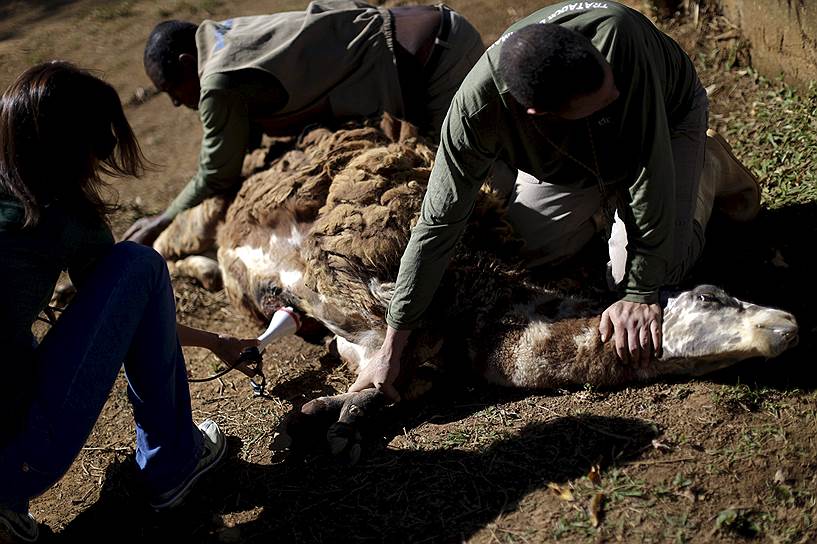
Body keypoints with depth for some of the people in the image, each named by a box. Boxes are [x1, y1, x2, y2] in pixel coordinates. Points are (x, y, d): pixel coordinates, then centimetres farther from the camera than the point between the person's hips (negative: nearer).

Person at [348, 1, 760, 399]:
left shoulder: (616, 33, -46)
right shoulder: (477, 106, -38)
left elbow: (651, 171, -40)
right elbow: (440, 222, -31)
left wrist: (642, 294, -36)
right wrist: (391, 350, -29)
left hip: (668, 115, -2)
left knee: (650, 267, -16)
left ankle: (710, 169, 13)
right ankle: (607, 200, 26)